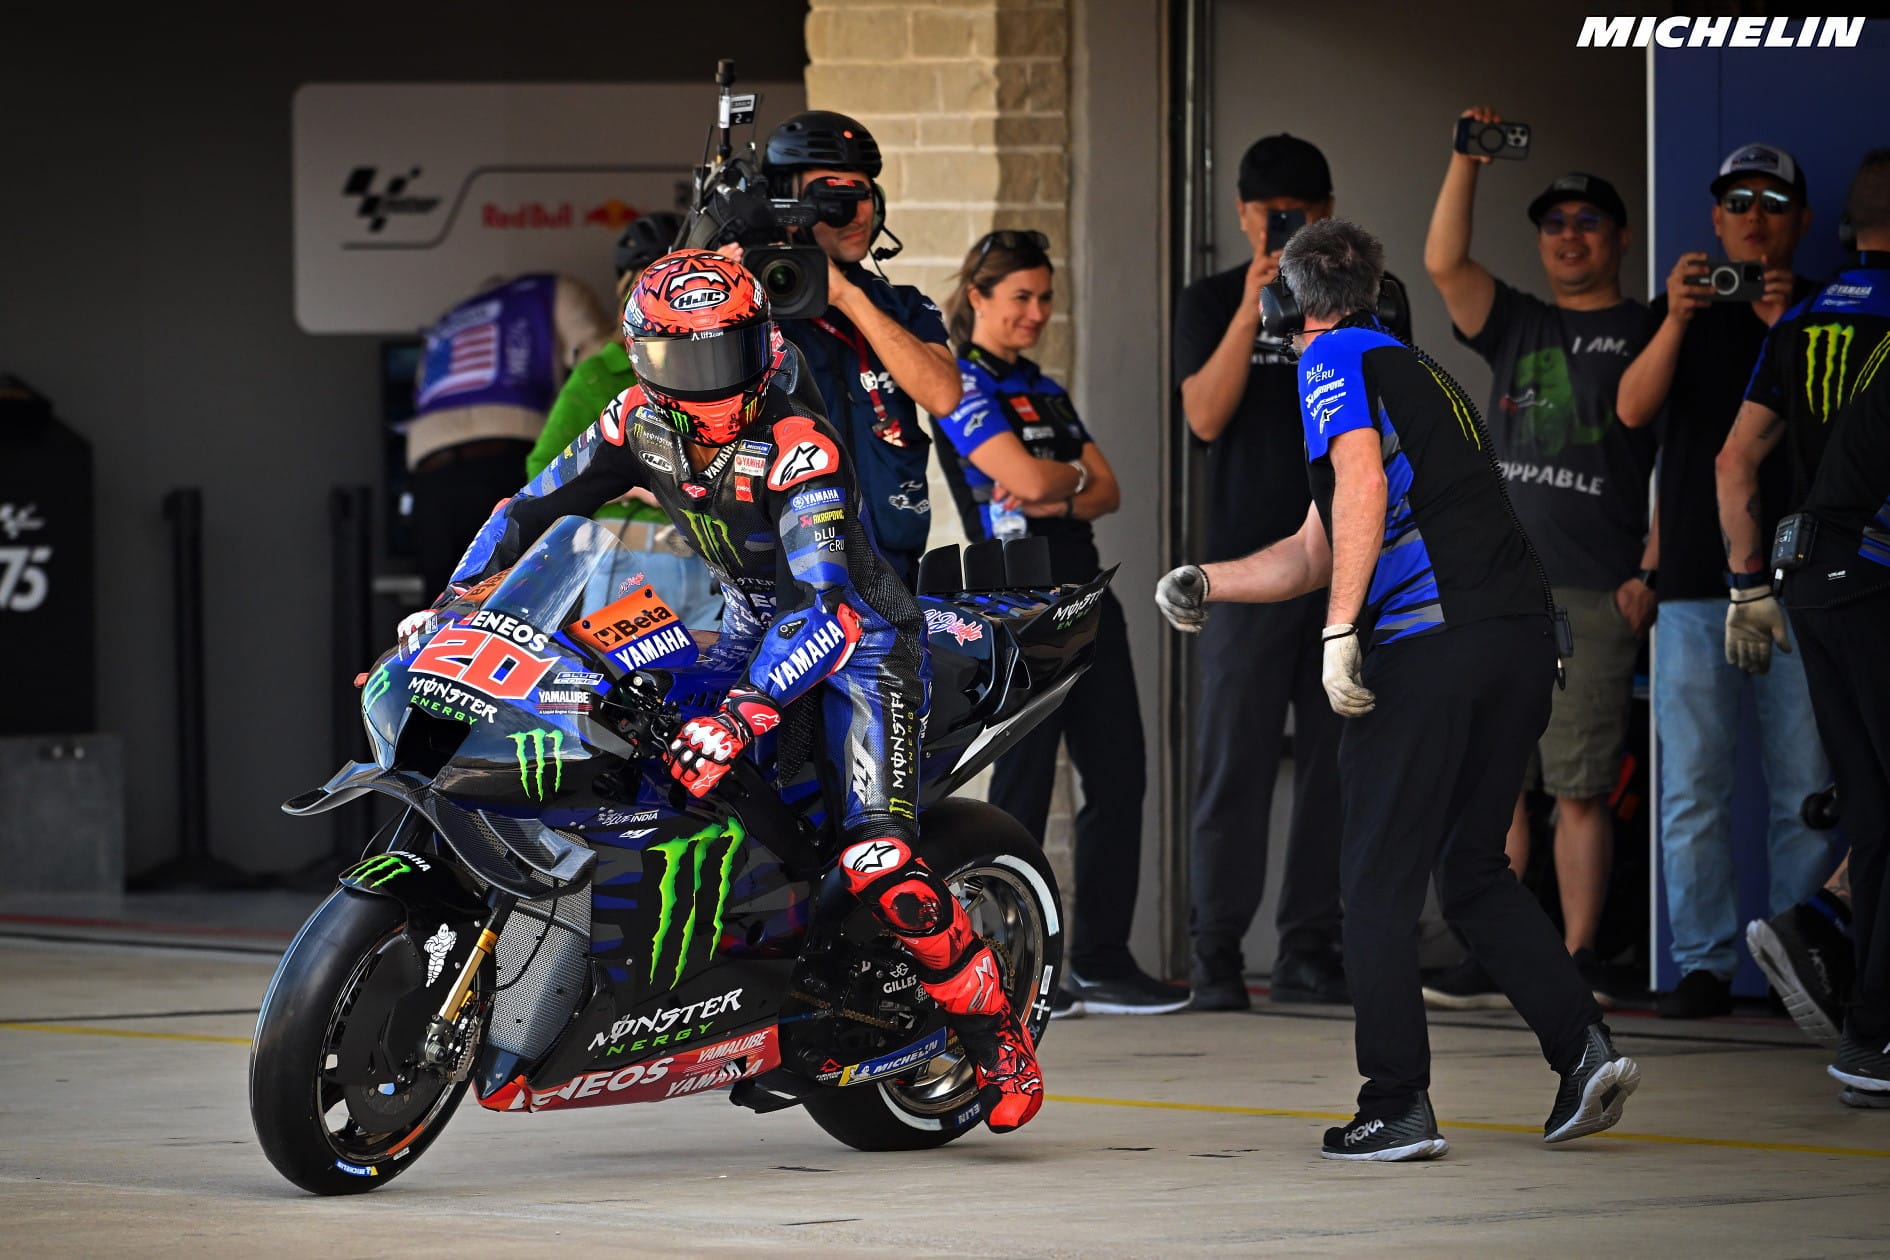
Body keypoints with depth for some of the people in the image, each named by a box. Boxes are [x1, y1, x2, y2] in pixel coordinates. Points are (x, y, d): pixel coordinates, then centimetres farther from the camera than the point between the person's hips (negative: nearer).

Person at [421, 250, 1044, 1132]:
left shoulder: (800, 449, -30)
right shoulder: (642, 424, -10)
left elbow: (828, 611, -40)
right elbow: (534, 508, 0)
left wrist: (739, 717, -52)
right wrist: (447, 604, -13)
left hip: (860, 636, -7)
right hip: (753, 625, 7)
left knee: (878, 864, -23)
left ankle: (999, 1038, -9)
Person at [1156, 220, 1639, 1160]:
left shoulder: (1335, 360, 3)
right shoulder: (1419, 374, 29)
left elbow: (1362, 487, -16)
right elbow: (1314, 553, 33)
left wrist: (1340, 633, -19)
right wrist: (1206, 583, 30)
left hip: (1427, 642, -8)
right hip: (1524, 636, 8)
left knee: (1380, 880, 1)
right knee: (1474, 870, 18)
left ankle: (1398, 1106, -1)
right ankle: (1582, 1043, 3)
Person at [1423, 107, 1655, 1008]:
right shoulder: (1517, 328, 18)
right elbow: (1443, 263, 4)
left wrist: (1652, 572, -8)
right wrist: (1468, 158, -5)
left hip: (1595, 595, -5)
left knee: (1579, 787, -6)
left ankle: (1578, 960, -1)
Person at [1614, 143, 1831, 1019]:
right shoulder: (1680, 313, 14)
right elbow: (1633, 408, -2)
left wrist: (1785, 329, -18)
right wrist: (1676, 321, -17)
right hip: (1697, 582, 1)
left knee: (1806, 789, -3)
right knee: (1692, 789, -4)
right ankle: (1704, 966, -1)